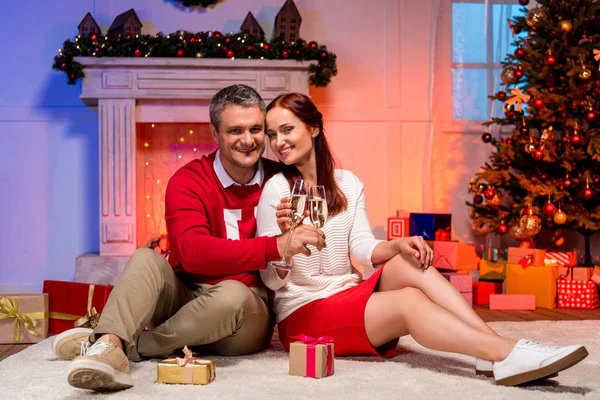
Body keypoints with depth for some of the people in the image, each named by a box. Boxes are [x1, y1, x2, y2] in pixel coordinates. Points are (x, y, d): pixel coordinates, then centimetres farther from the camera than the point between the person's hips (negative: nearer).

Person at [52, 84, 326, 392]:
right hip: (187, 297, 0)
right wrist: (275, 247, -35)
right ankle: (109, 345, -44)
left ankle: (134, 345, -18)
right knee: (146, 258, -24)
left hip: (246, 319, 0)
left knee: (232, 294, -34)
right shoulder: (188, 181, -6)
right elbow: (193, 253, -25)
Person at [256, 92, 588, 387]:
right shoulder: (276, 189, -8)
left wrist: (399, 246, -20)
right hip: (302, 315, -5)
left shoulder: (347, 184, 8)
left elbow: (363, 248, 0)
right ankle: (507, 354, -39)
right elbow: (272, 279, -13)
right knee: (409, 300, -28)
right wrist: (285, 235, -32)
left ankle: (496, 348, -32)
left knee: (409, 263, -22)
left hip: (348, 298, 5)